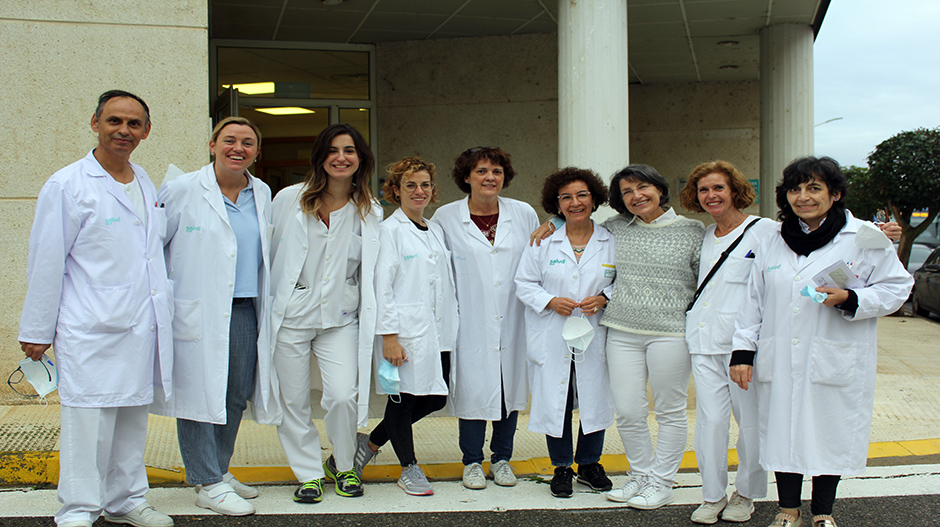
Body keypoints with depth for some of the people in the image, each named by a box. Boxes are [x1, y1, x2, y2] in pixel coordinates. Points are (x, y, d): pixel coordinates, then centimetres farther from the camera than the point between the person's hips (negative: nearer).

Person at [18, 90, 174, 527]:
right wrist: (36, 332, -3)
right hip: (91, 332, -6)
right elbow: (45, 264, -4)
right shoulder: (67, 186, -5)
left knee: (134, 419, 13)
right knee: (88, 422, -3)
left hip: (142, 328, 6)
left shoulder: (146, 186, 14)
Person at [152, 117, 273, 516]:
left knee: (236, 397, 11)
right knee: (200, 393, -2)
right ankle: (207, 484, 10)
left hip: (244, 311, 6)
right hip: (198, 313, -6)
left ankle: (219, 471, 28)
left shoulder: (262, 194, 12)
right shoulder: (181, 191, -5)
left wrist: (265, 300, 21)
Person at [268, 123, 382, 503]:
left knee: (344, 396, -9)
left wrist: (373, 323, 5)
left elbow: (371, 272, 10)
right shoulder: (289, 199, 0)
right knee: (293, 400, 4)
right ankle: (309, 472, 22)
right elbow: (268, 253, 7)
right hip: (291, 312, 0)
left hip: (340, 316, 0)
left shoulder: (370, 211, 5)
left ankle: (343, 465, 17)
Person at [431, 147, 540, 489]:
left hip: (513, 321, 2)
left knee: (510, 386, 8)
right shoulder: (445, 218, 0)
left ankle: (502, 458, 25)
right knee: (472, 388, 0)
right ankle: (472, 461, 17)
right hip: (471, 324, -2)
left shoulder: (525, 214, 5)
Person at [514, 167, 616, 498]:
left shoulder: (611, 242, 2)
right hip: (552, 338, -1)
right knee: (555, 400, 3)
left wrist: (604, 298, -10)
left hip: (594, 337, 1)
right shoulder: (543, 242, 1)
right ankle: (561, 468, 19)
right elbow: (524, 283, 4)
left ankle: (589, 463, 27)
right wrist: (550, 301, -12)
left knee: (595, 399, 7)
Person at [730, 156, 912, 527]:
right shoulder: (772, 243, 11)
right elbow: (753, 301, 12)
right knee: (783, 432, 7)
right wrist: (742, 351, 6)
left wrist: (850, 299, -17)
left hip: (836, 364, -3)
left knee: (830, 434, 5)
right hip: (780, 363, 3)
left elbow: (896, 288, 0)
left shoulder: (864, 239, -1)